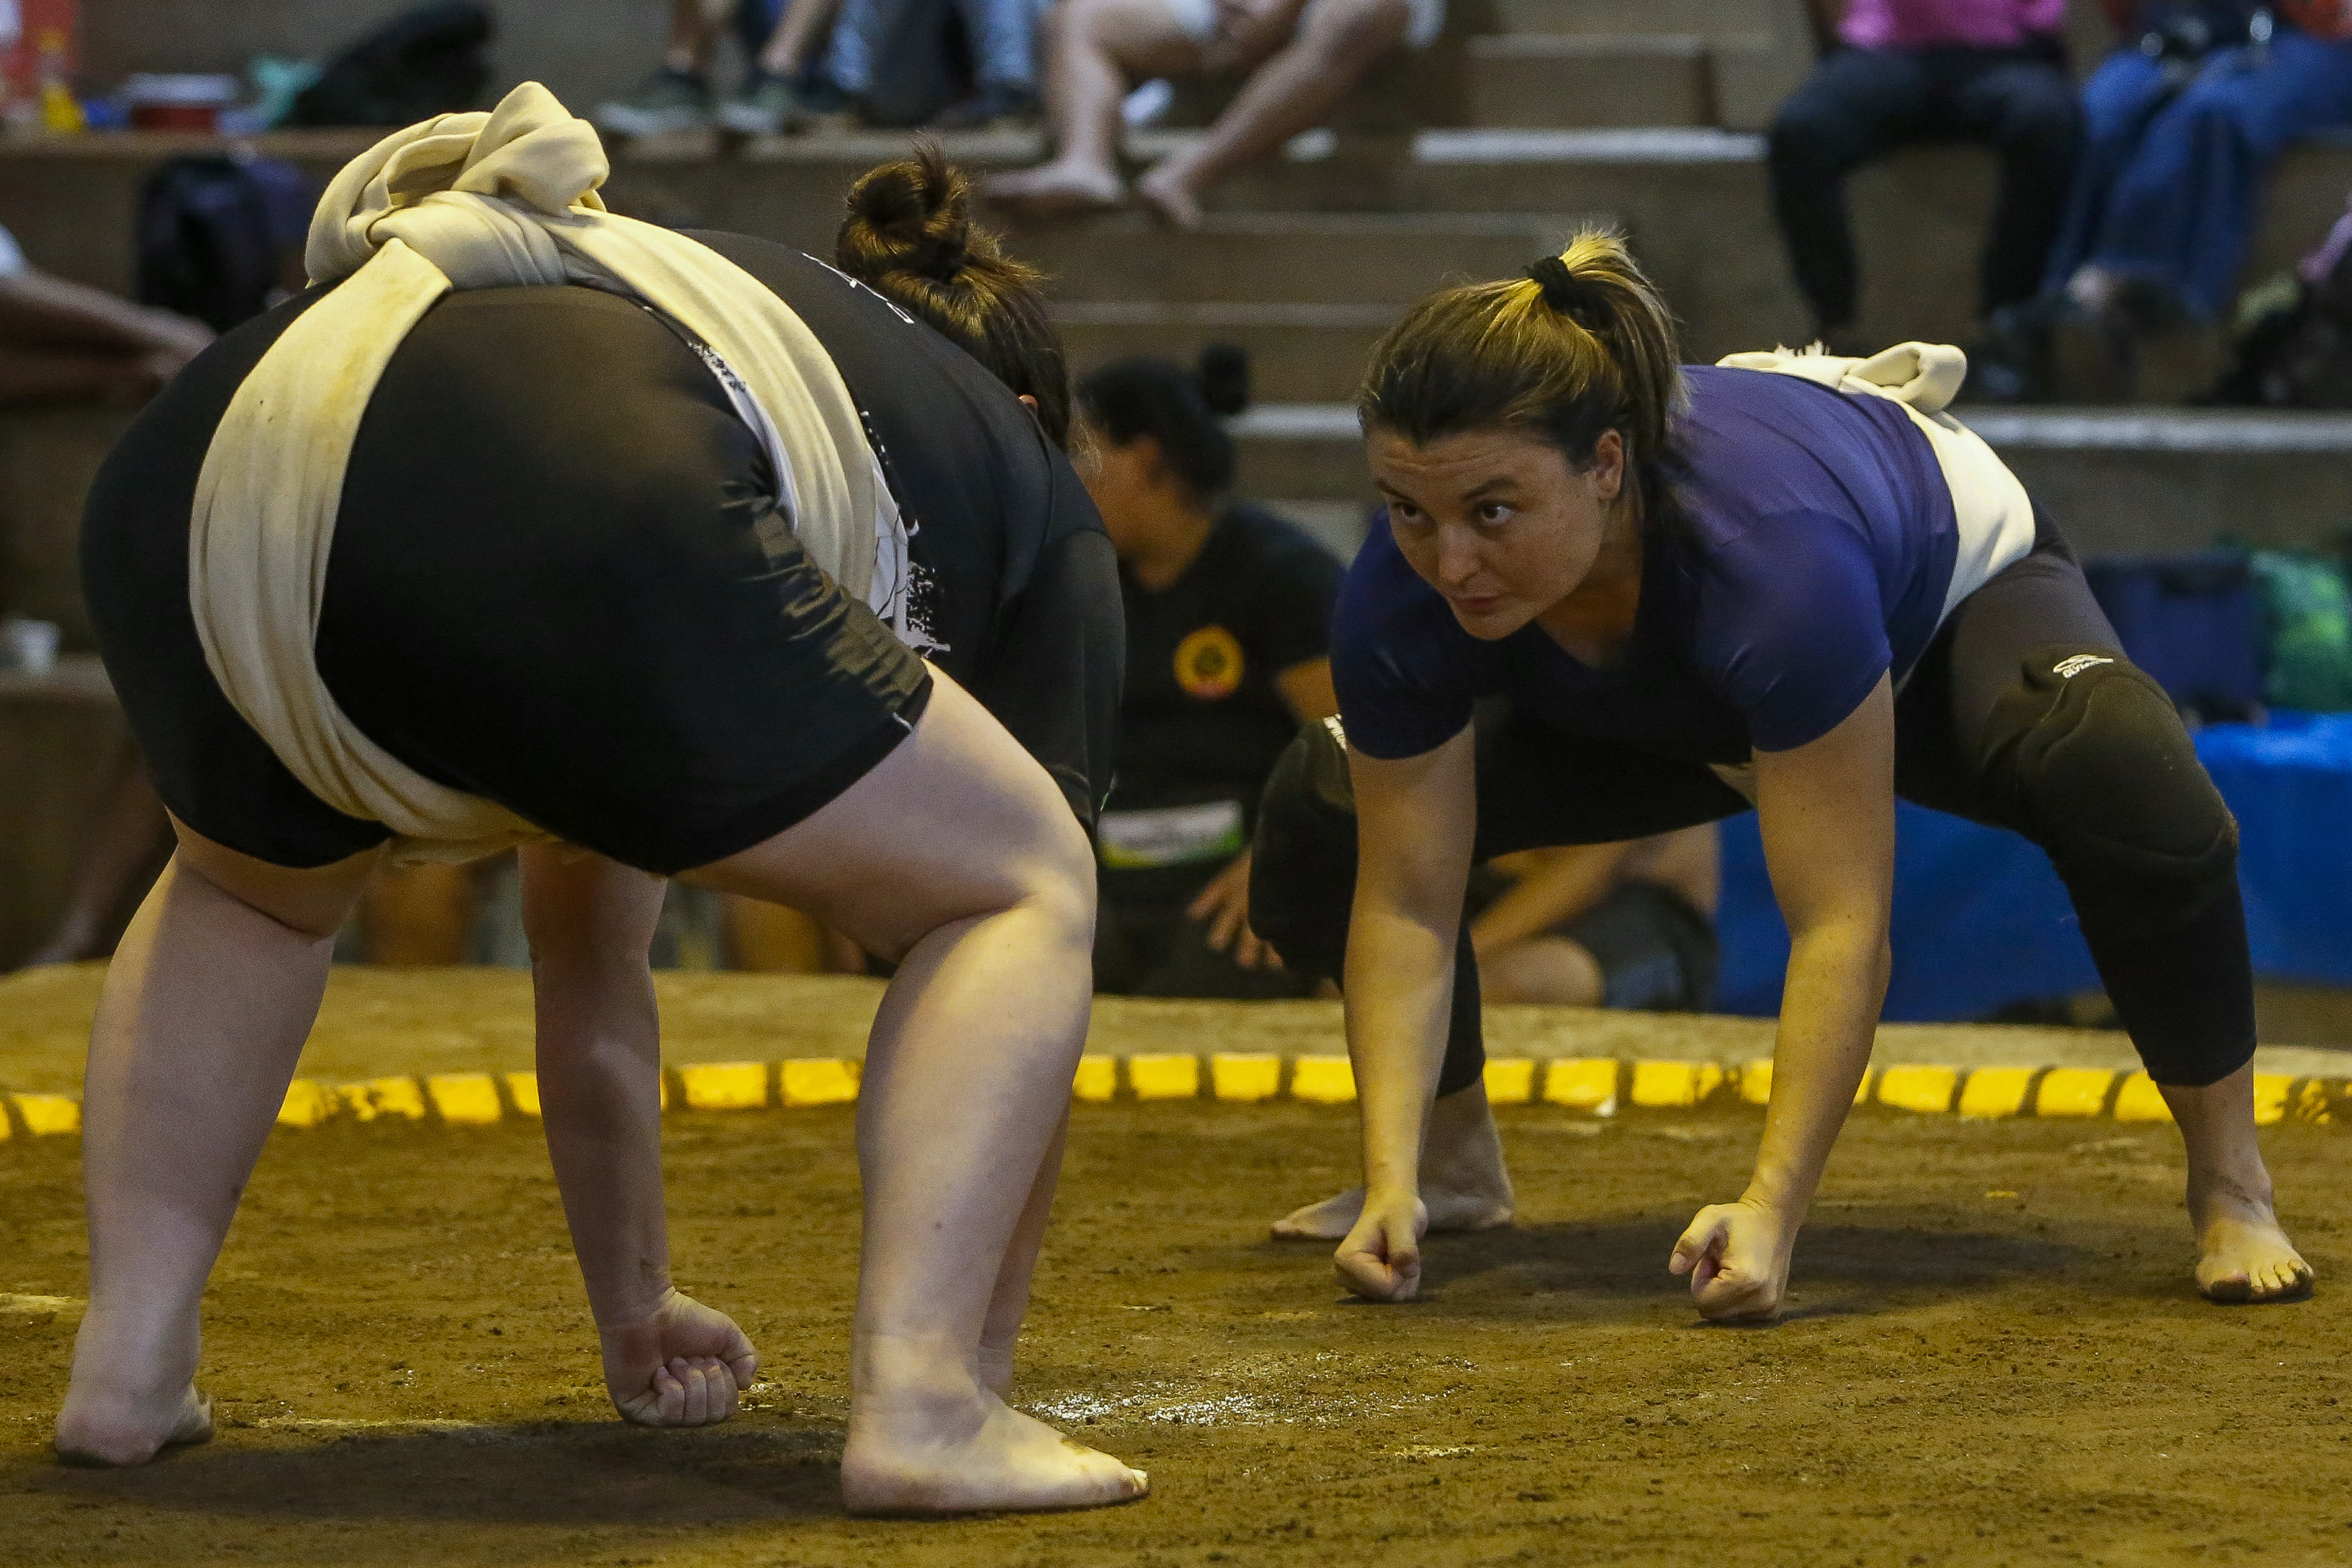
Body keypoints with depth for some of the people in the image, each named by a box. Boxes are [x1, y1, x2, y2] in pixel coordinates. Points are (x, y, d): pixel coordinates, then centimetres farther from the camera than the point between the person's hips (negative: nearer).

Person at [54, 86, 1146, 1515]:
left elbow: (584, 968, 52)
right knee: (1026, 896, 15)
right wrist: (986, 1357, 38)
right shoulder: (1006, 473, 34)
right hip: (554, 527, -6)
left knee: (247, 895, 40)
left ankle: (129, 1369, 25)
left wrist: (638, 1324, 61)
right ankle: (925, 1400, -3)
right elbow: (1025, 876, 32)